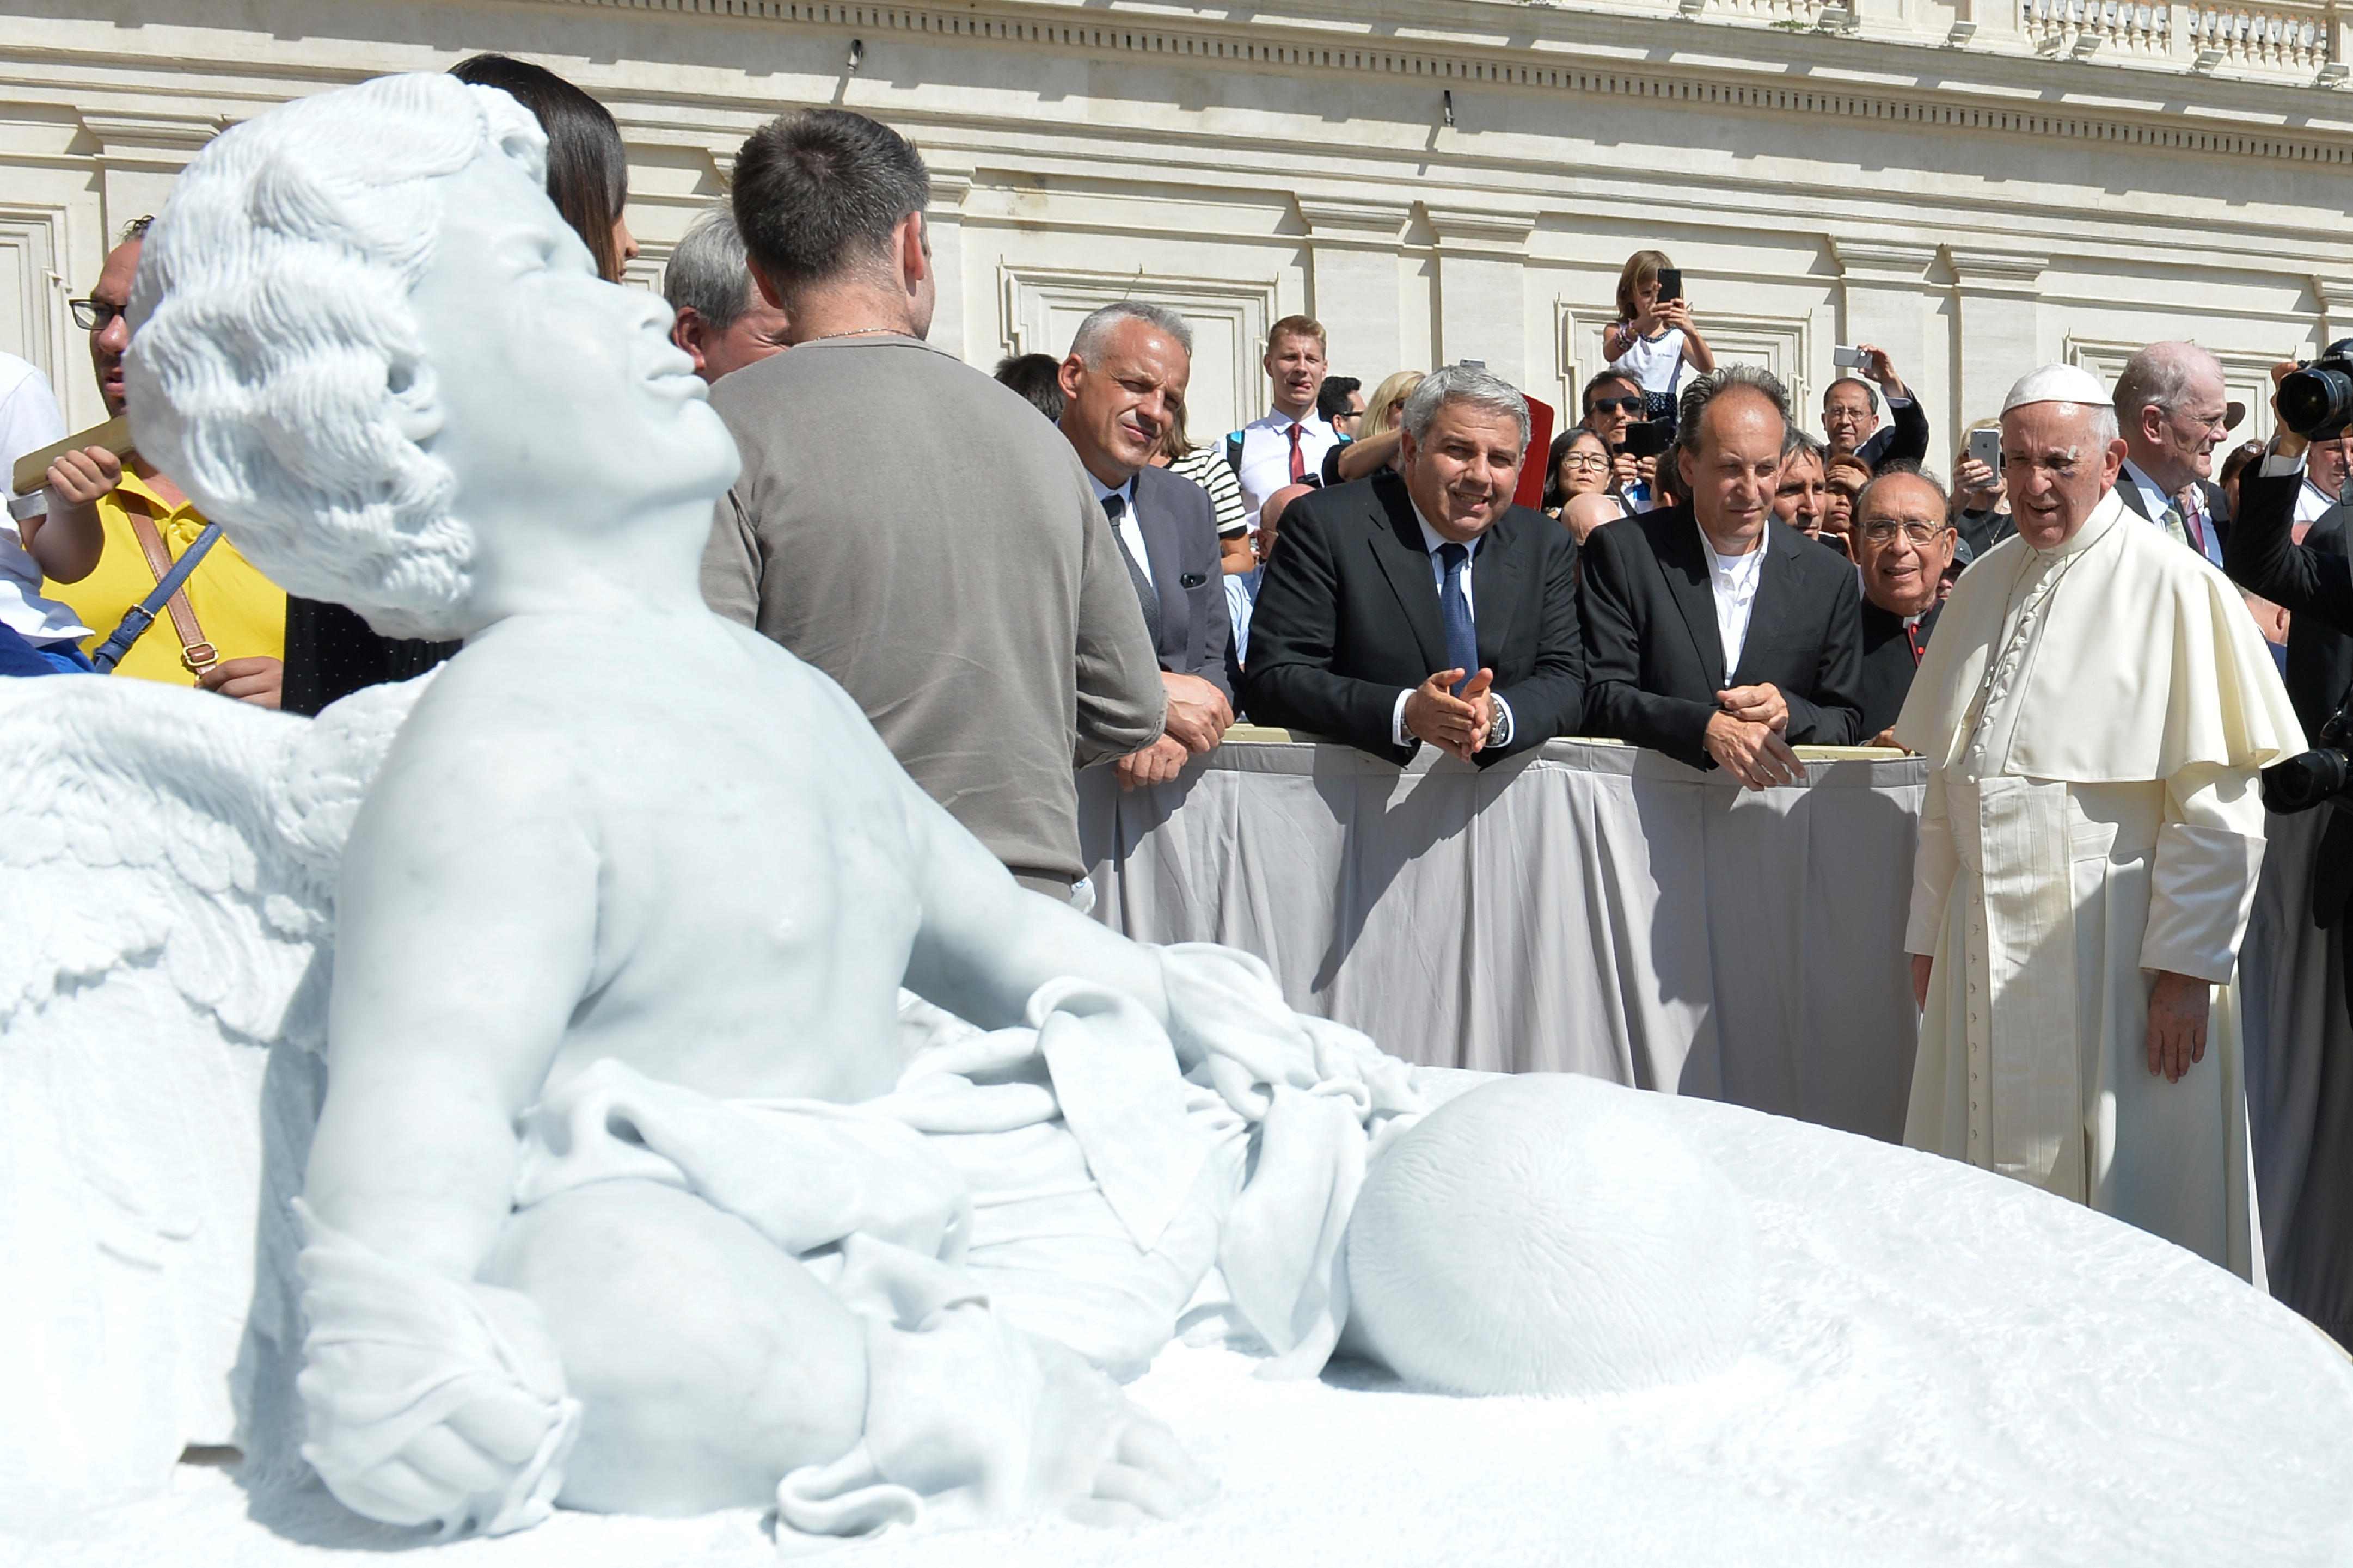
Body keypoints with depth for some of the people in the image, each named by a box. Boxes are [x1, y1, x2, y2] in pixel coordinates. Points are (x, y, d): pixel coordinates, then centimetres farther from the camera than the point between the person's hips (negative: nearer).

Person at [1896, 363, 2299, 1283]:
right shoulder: (1981, 587, 11)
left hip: (2112, 952, -5)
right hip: (1986, 953, 6)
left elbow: (2216, 801, -12)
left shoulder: (2172, 587, -8)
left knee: (2120, 1210, 2)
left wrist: (2186, 967, -15)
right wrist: (1928, 933, 13)